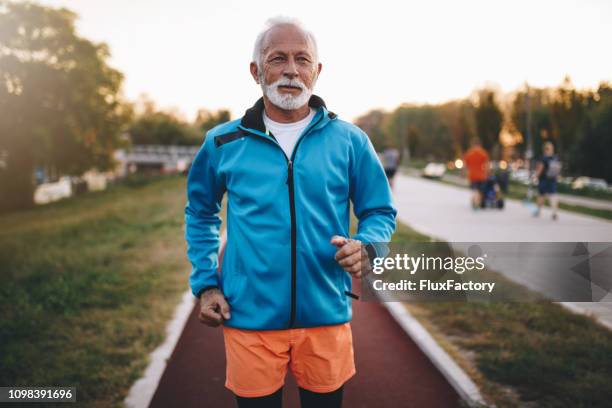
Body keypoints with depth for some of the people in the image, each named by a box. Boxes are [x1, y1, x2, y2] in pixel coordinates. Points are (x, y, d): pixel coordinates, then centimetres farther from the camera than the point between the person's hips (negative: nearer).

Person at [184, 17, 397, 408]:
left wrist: (366, 246, -15)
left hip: (327, 317, 1)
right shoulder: (223, 142, 2)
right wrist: (206, 284, 6)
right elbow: (200, 214, 15)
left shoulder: (349, 140, 0)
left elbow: (380, 211, 7)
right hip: (249, 319, 0)